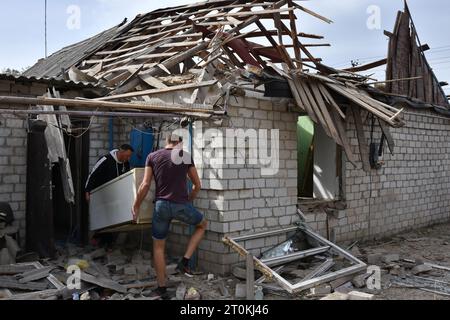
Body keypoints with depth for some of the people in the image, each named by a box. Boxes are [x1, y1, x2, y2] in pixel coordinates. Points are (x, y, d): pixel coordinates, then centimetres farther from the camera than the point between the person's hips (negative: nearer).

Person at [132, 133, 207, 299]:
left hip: (161, 205, 1)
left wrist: (136, 206, 12)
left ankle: (161, 287, 22)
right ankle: (184, 262, 16)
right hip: (182, 205, -1)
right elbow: (197, 185, 9)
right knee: (203, 224, 27)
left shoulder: (152, 156, 6)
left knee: (158, 247, 17)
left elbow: (145, 185, 0)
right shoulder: (186, 156, 5)